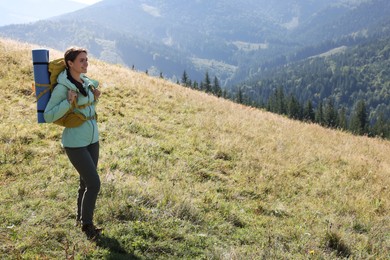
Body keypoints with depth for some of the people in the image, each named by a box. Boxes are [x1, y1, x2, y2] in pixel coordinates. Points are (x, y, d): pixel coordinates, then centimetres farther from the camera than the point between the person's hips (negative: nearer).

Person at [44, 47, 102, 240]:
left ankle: (81, 218, 35)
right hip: (75, 143, -7)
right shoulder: (62, 87, -16)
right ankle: (87, 225, 14)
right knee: (94, 183, -6)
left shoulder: (87, 82, 5)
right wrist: (68, 102, -27)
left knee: (87, 182, 16)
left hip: (92, 139, 7)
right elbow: (48, 117, -16)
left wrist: (95, 98, 0)